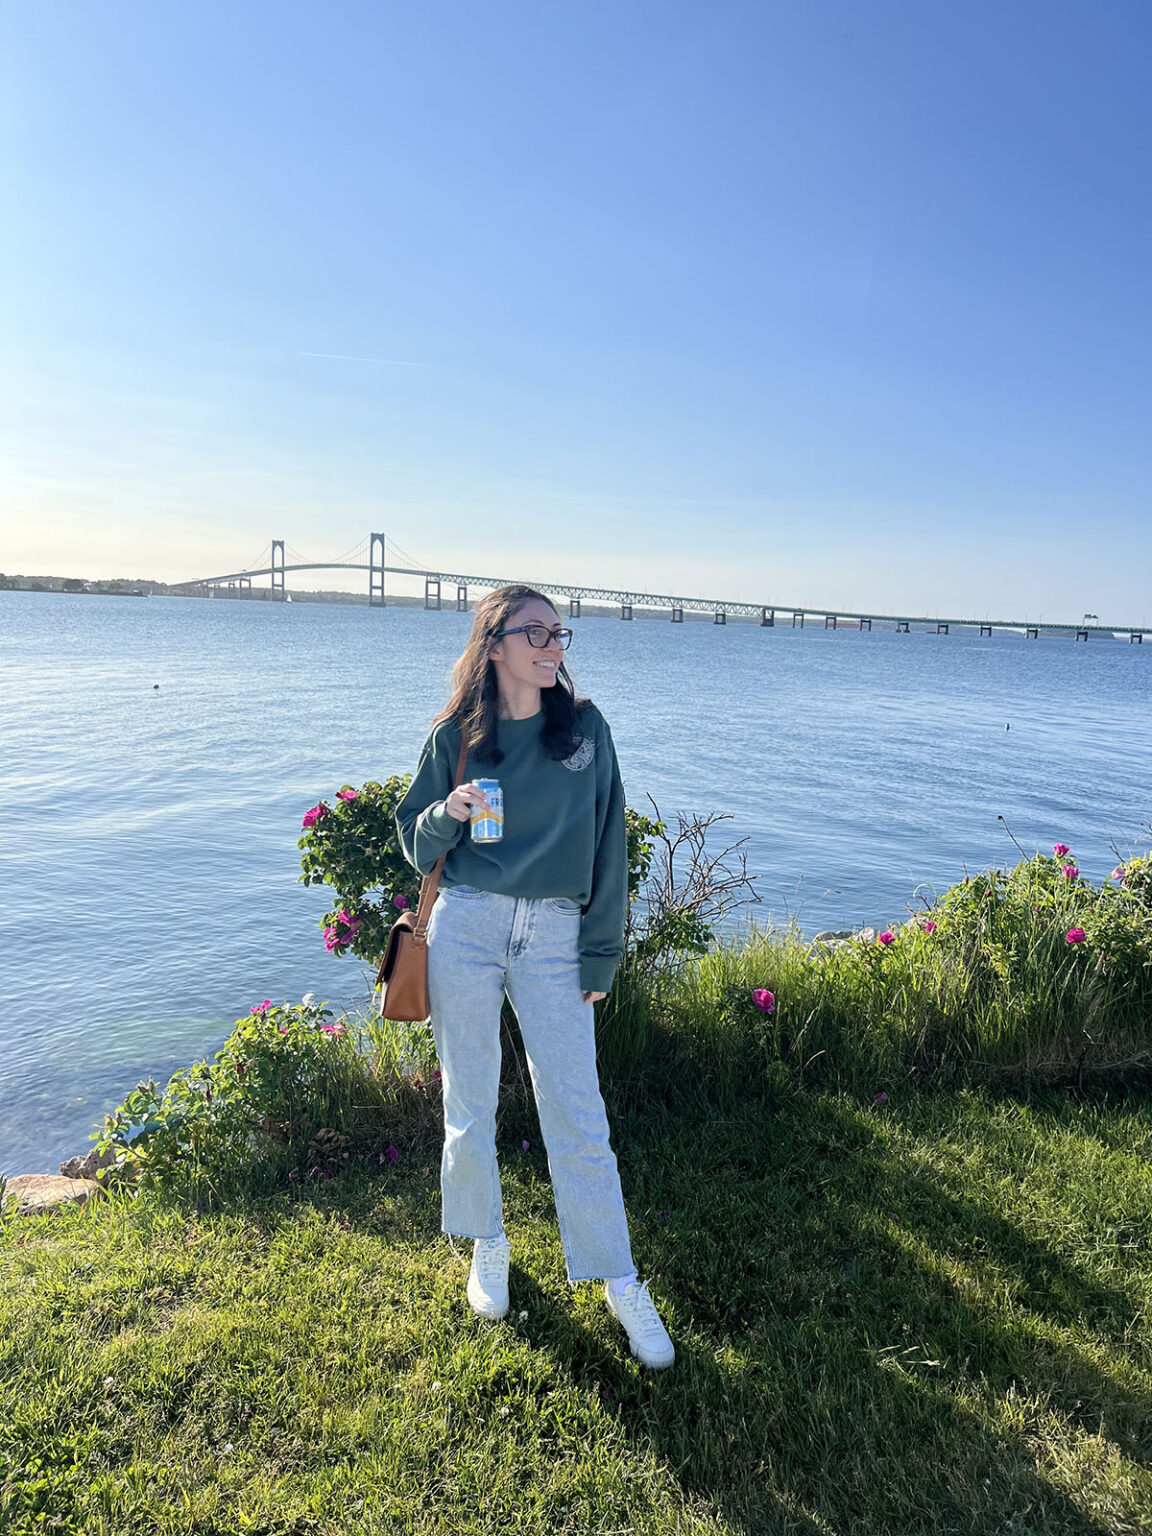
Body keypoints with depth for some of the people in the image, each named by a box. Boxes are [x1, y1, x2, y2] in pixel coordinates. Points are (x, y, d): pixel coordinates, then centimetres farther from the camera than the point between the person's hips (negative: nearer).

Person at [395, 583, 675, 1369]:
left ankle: (621, 1283, 18)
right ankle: (488, 1245, 35)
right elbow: (417, 845, 7)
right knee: (471, 1105, 11)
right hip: (466, 927, 1)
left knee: (578, 1112, 2)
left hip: (553, 934, 0)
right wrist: (449, 812, -16)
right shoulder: (455, 735, 1)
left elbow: (606, 841, 2)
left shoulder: (586, 727, 2)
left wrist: (601, 951, -1)